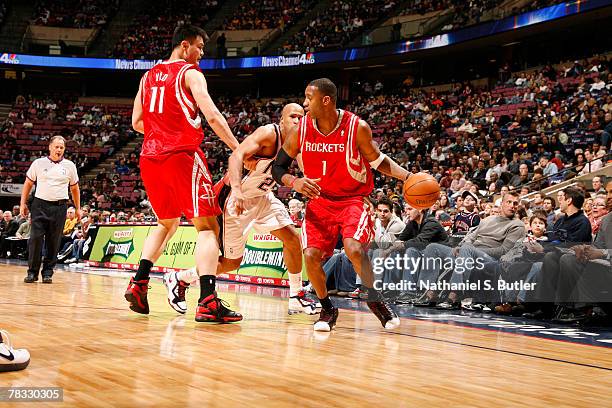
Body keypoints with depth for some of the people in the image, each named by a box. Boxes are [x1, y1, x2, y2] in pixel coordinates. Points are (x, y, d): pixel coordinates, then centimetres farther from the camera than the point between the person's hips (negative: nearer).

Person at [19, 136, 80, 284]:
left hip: (59, 207, 1)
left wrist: (78, 208, 13)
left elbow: (74, 188, 16)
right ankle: (32, 272, 2)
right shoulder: (38, 163, 5)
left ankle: (48, 273, 11)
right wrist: (23, 203, 5)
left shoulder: (70, 166, 8)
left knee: (54, 242, 2)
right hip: (40, 205, -1)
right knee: (35, 238, -8)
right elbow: (28, 183, 11)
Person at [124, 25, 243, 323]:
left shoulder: (149, 76, 19)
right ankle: (208, 302, -20)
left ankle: (138, 284, 14)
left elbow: (136, 123, 20)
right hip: (183, 156, -7)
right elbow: (212, 116, -13)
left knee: (167, 223, 25)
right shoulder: (190, 73, -1)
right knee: (207, 226, -7)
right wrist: (239, 150, -13)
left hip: (150, 158, 7)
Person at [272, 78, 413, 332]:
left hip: (353, 199, -3)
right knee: (311, 255, -13)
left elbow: (377, 160, 1)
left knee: (353, 248, -26)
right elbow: (278, 167, 0)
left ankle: (375, 300, -1)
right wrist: (294, 182, -22)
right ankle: (327, 309, 12)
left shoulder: (357, 127, -15)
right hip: (320, 201, 3)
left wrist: (408, 177, -14)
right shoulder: (300, 130, -9)